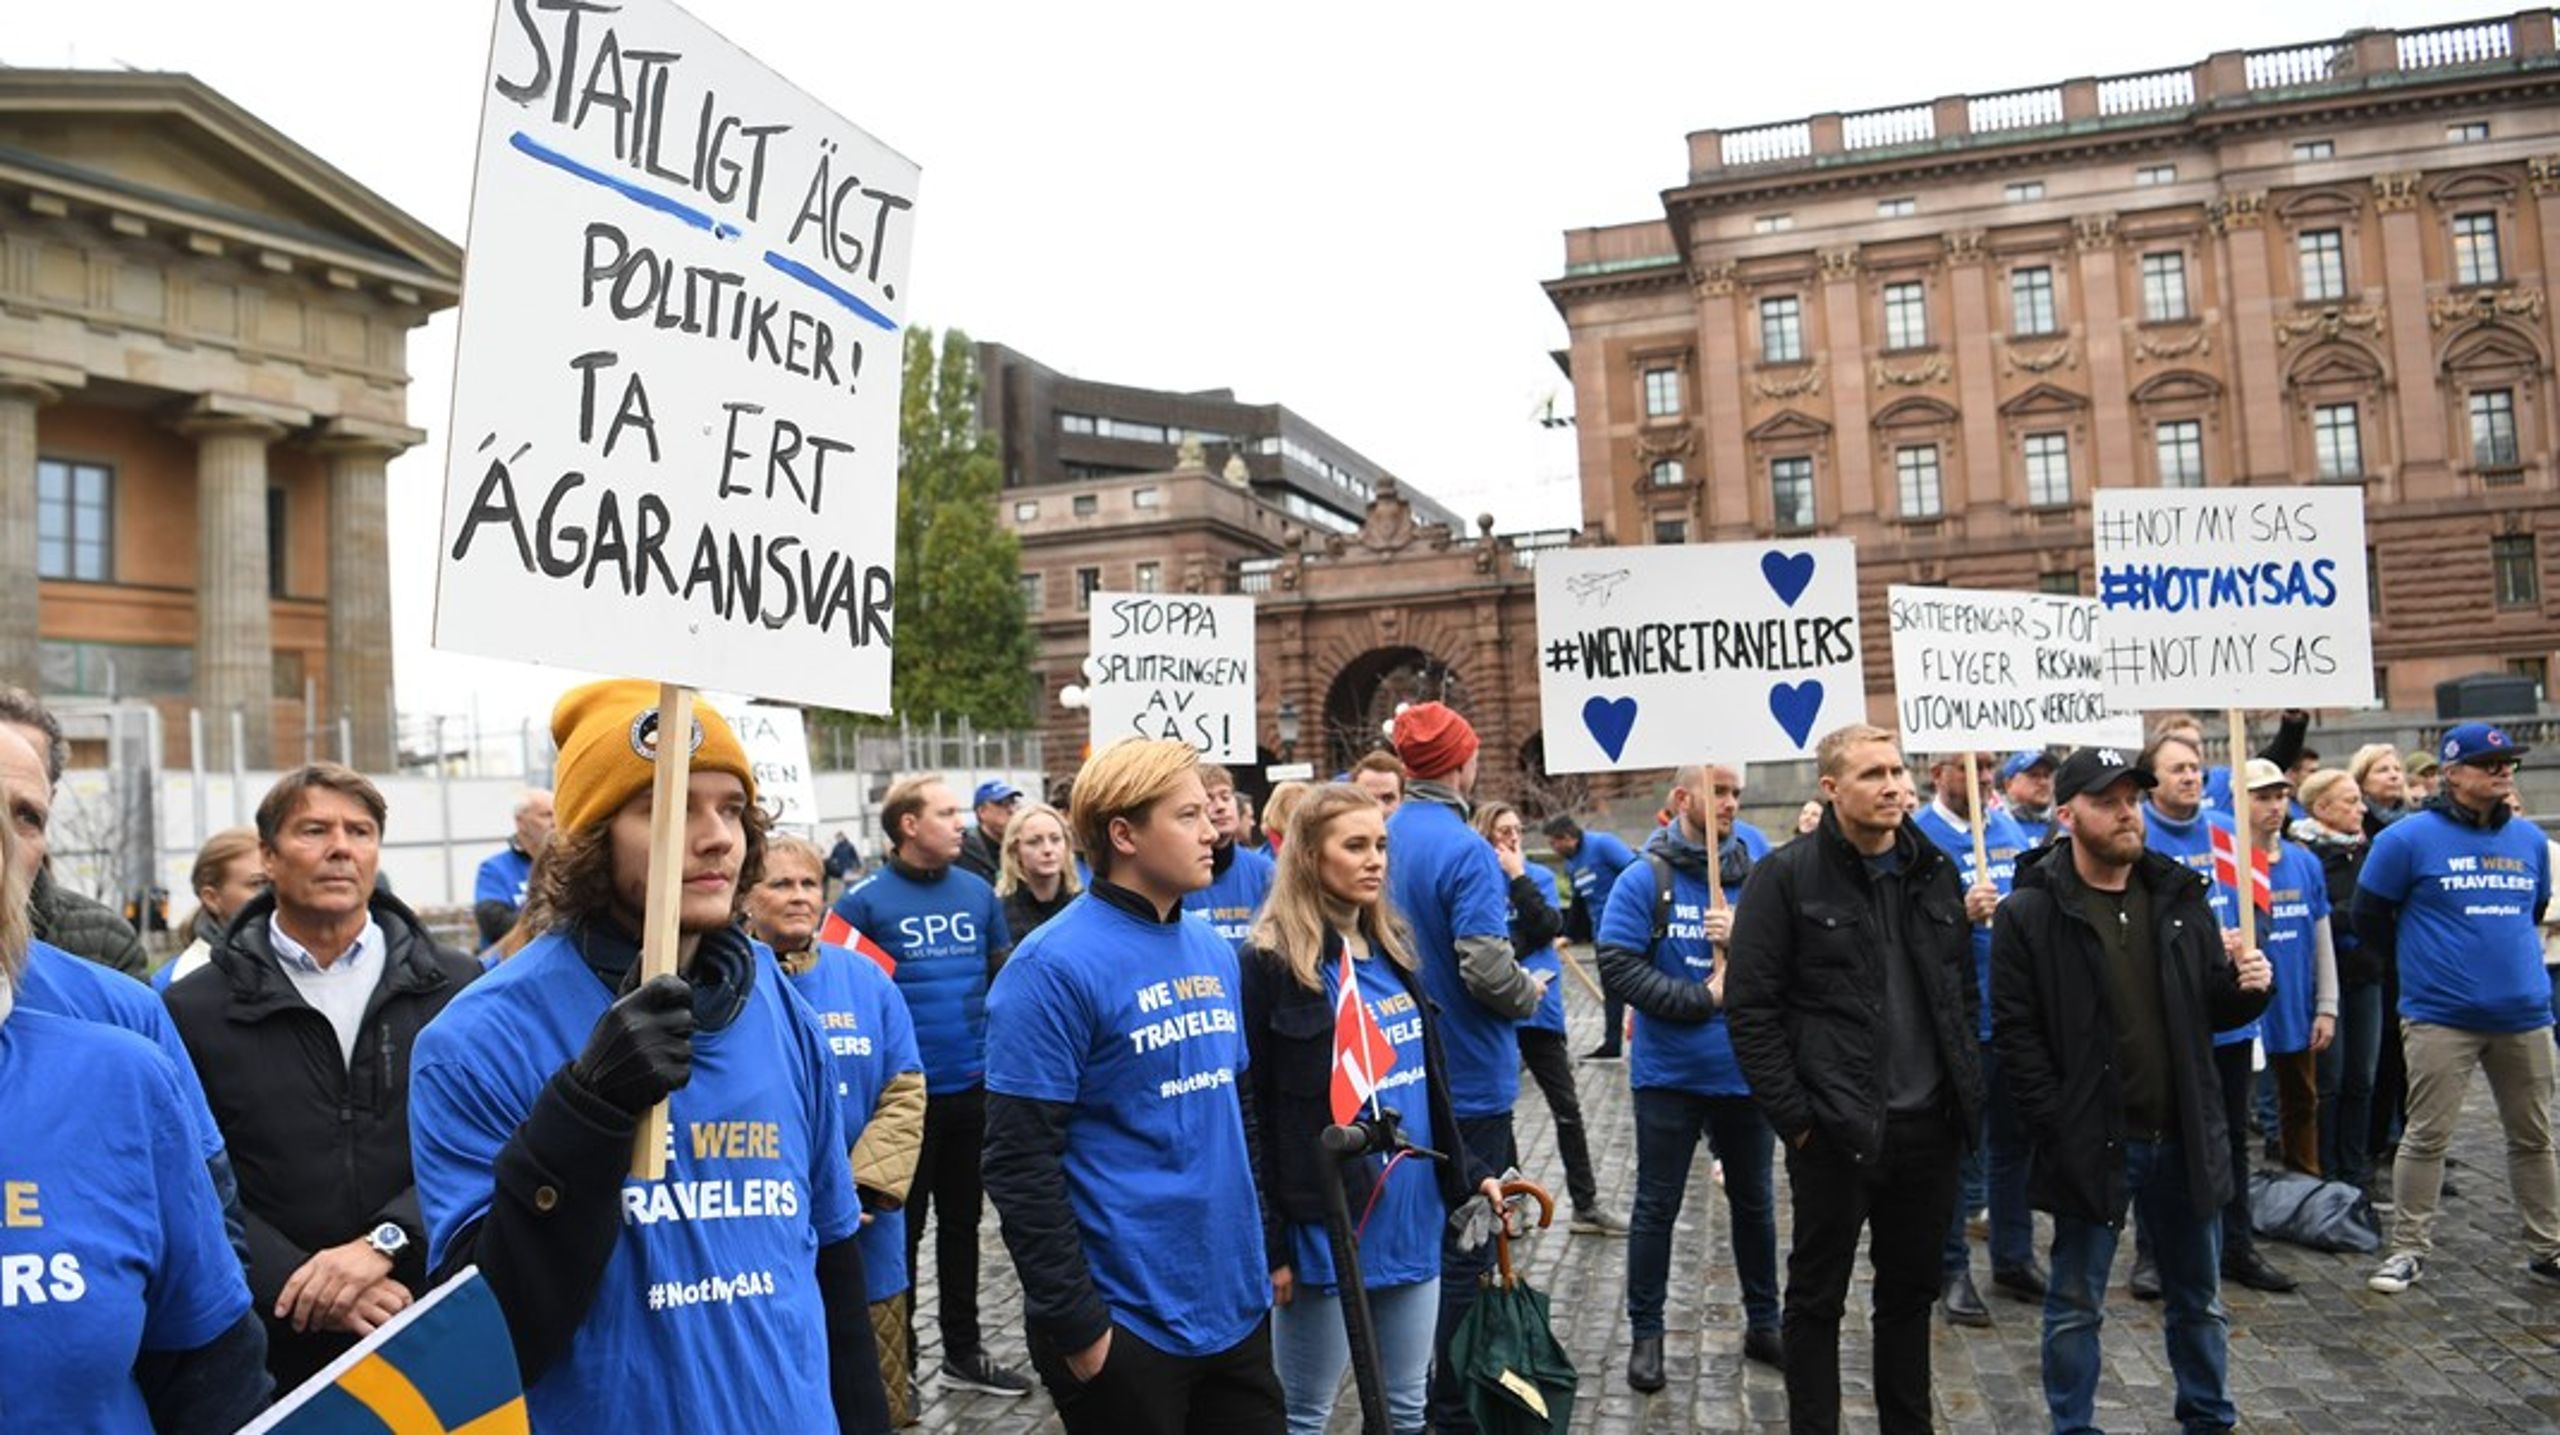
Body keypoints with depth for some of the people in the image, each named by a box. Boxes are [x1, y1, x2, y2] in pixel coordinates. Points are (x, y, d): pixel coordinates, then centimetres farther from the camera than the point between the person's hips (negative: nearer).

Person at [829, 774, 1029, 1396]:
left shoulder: (978, 892, 4)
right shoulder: (865, 900, -10)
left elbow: (1004, 976, 13)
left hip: (972, 1087, 4)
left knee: (962, 1221, 17)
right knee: (902, 1226, 10)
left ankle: (964, 1350, 31)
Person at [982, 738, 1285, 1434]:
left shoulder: (1215, 950, 7)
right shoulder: (1054, 968, -16)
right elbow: (1021, 1166, -18)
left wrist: (1268, 1247, 14)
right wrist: (1077, 1322, -16)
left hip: (1236, 1307, 7)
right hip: (1126, 1323, -7)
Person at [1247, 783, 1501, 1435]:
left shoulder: (1392, 948, 10)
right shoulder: (1271, 962, -13)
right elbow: (1251, 1114, -14)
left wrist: (1467, 1172, 14)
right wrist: (1268, 1240, -14)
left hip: (1413, 1219, 7)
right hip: (1325, 1229, -7)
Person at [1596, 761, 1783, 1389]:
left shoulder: (1756, 879, 1)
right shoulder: (1644, 879, -9)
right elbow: (1618, 967, -15)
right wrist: (1702, 998, -18)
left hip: (1745, 1071, 4)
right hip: (1669, 1074, -3)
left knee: (1755, 1203, 17)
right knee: (1657, 1208, 8)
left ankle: (1763, 1324, 34)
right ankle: (1646, 1333, 21)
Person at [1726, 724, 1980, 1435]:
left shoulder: (1936, 870, 8)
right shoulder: (1785, 876, -10)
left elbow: (1965, 988, 17)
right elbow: (1749, 1007, -11)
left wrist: (1967, 1089, 9)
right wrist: (1793, 1117, -13)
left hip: (1930, 1128, 5)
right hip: (1835, 1133, -5)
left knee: (1911, 1293, 18)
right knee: (1818, 1297, 9)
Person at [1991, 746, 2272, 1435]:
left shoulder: (2179, 895, 6)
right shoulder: (2029, 914, -10)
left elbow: (2213, 1012, 12)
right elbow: (2017, 1037, -11)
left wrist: (2244, 985, -9)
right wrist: (2057, 1132, -15)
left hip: (2184, 1137, 5)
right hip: (2090, 1144, -4)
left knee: (2199, 1300, 20)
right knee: (2076, 1307, 9)